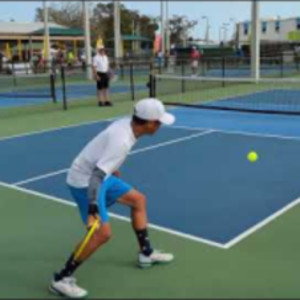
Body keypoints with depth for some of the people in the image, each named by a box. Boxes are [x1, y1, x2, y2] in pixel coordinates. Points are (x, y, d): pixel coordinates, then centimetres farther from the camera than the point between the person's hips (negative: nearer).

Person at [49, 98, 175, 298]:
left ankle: (146, 254, 30)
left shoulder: (127, 124, -4)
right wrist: (93, 211, -43)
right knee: (103, 233, -16)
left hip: (101, 176, 10)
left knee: (138, 200, 16)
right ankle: (61, 280, -3)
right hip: (85, 182, -10)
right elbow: (96, 175, -36)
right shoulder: (121, 141, -32)